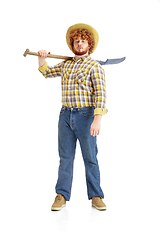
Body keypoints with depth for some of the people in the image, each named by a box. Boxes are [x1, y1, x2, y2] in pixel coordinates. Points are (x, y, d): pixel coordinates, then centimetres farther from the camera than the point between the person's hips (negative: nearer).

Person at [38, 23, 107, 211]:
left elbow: (100, 94, -13)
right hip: (65, 115, 5)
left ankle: (96, 197, 12)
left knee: (90, 158, 2)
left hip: (86, 116, -4)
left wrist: (97, 119, -25)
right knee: (65, 157, 6)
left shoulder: (94, 66, -4)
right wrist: (41, 59, 11)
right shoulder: (65, 65, 14)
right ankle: (62, 196, 13)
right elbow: (47, 72, 31)